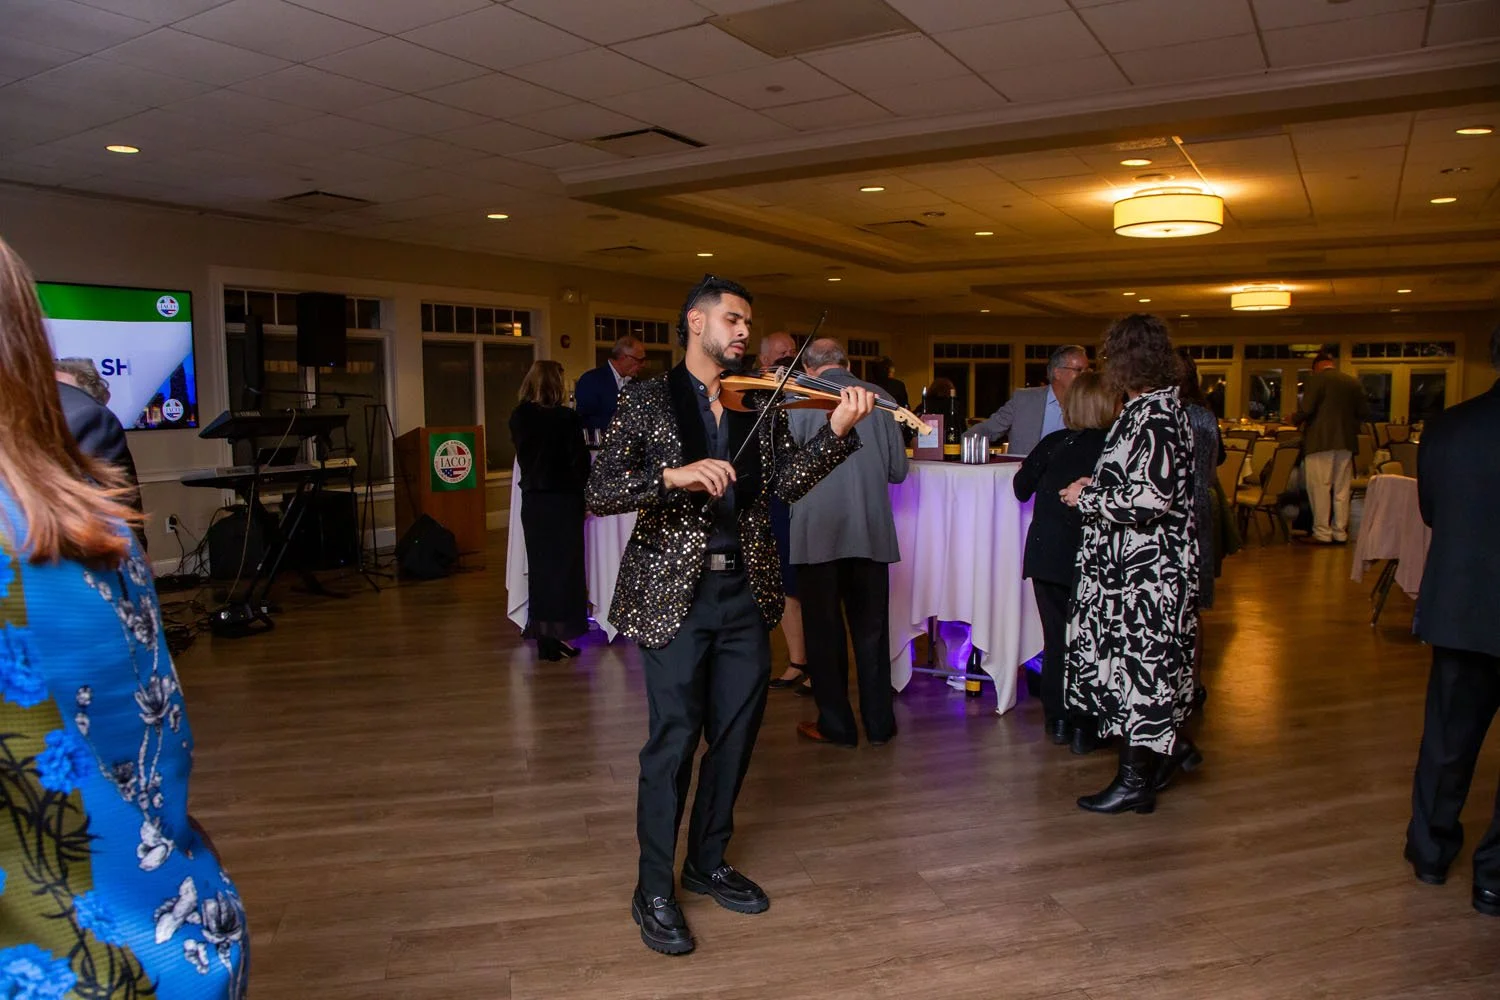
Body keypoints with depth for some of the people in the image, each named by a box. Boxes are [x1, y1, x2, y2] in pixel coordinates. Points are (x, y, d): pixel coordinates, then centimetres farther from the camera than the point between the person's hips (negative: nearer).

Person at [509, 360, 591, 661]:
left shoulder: (519, 417, -1)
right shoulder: (566, 418, -14)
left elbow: (523, 455, 10)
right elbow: (580, 459, -9)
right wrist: (580, 485, 6)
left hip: (532, 499, 5)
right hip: (563, 498, -4)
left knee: (539, 567, 11)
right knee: (563, 566, 3)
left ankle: (543, 635, 15)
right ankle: (557, 634, 3)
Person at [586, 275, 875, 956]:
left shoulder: (761, 406, 9)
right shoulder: (648, 401, -2)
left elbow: (787, 483, -4)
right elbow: (600, 493, -12)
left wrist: (837, 431, -18)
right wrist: (674, 475, -27)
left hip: (745, 592, 5)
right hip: (674, 592, -5)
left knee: (736, 732, 13)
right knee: (675, 737, -3)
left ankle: (707, 863, 33)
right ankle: (653, 892, 16)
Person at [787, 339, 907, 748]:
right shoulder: (879, 398, 2)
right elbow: (898, 471, 4)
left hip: (817, 533, -2)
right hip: (872, 532, 3)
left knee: (824, 630, 9)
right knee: (871, 629, 13)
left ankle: (836, 725, 16)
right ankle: (879, 723, 21)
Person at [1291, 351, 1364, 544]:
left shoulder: (1316, 379, -6)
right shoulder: (1353, 382, 11)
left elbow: (1306, 410, -14)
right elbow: (1361, 414, 11)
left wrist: (1295, 419, 5)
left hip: (1320, 441, -6)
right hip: (1346, 441, 6)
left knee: (1320, 488, -1)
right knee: (1341, 489, 9)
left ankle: (1322, 533, 0)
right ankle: (1340, 533, 13)